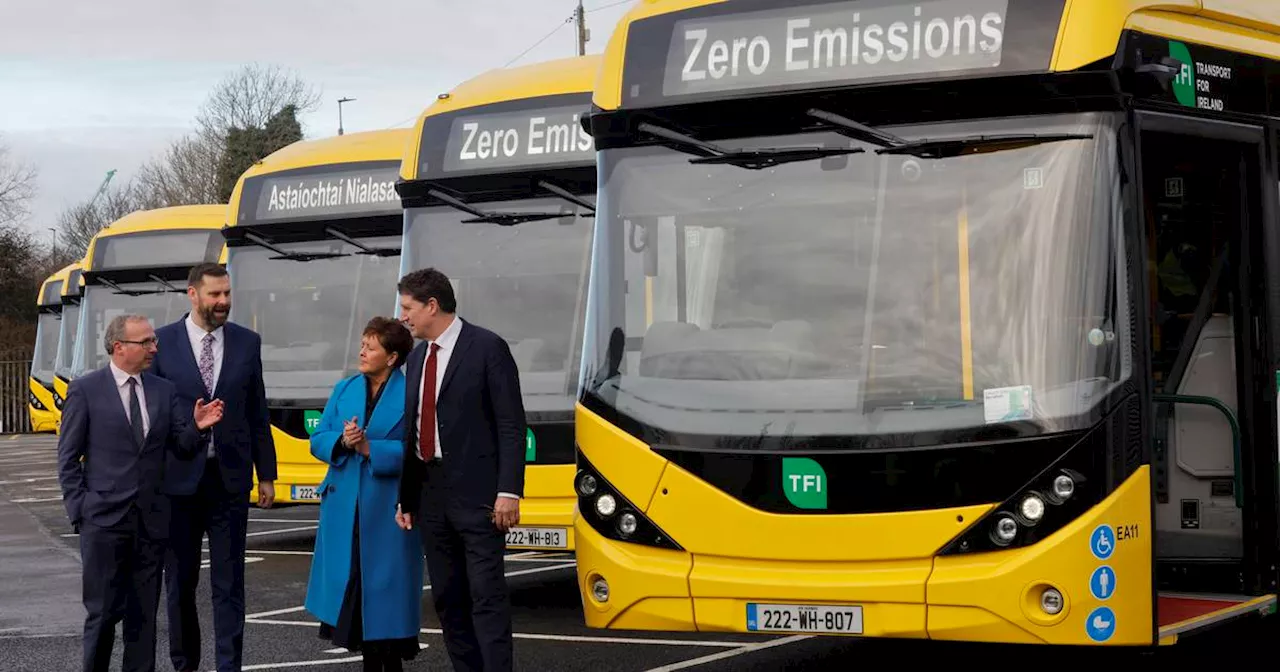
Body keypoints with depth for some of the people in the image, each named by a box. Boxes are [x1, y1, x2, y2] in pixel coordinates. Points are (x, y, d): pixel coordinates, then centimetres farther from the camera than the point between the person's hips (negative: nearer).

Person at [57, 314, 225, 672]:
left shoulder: (164, 390, 8)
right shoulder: (85, 390, -3)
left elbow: (181, 450, 8)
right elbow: (68, 458, 0)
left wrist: (198, 428, -12)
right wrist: (78, 510, -5)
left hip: (151, 519, 4)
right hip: (104, 520, -4)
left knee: (144, 612, 8)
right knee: (104, 611, 0)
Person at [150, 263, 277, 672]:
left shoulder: (247, 343, 4)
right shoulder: (162, 343, -3)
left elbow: (257, 414, 7)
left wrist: (266, 474, 6)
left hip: (230, 479, 1)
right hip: (178, 479, -1)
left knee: (229, 581, 2)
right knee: (180, 580, 10)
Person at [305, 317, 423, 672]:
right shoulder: (345, 390, 10)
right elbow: (318, 441, 8)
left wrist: (370, 448, -19)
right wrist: (342, 442, -12)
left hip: (388, 509, -5)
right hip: (345, 508, 5)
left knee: (386, 585, 1)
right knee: (352, 584, 8)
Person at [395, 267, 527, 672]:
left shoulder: (487, 348, -6)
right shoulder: (418, 356, 15)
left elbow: (511, 425, -10)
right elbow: (412, 429, 16)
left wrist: (509, 491, -17)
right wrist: (406, 498, 13)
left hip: (476, 493, -7)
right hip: (430, 494, 7)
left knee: (487, 596, -9)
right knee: (447, 597, 10)